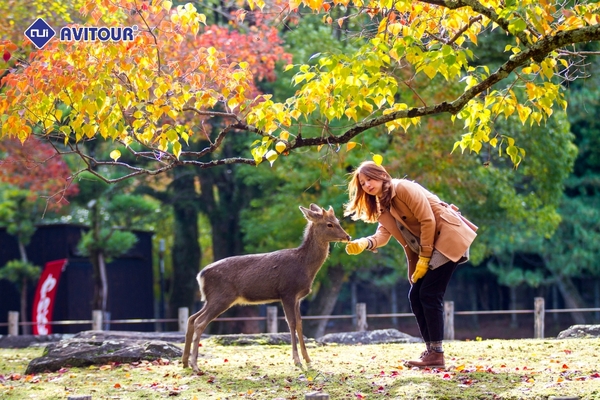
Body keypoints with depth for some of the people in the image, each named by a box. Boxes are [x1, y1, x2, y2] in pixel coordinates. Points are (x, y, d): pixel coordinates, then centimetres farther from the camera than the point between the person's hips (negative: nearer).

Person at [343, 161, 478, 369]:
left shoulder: (404, 188, -14)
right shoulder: (382, 206, 12)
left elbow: (428, 221, -17)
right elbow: (383, 234, -2)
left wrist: (424, 258, -16)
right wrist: (364, 243, -23)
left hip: (447, 237, -9)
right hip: (425, 248, 9)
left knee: (429, 294, -14)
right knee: (415, 295, 3)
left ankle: (436, 355, -13)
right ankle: (431, 350, 8)